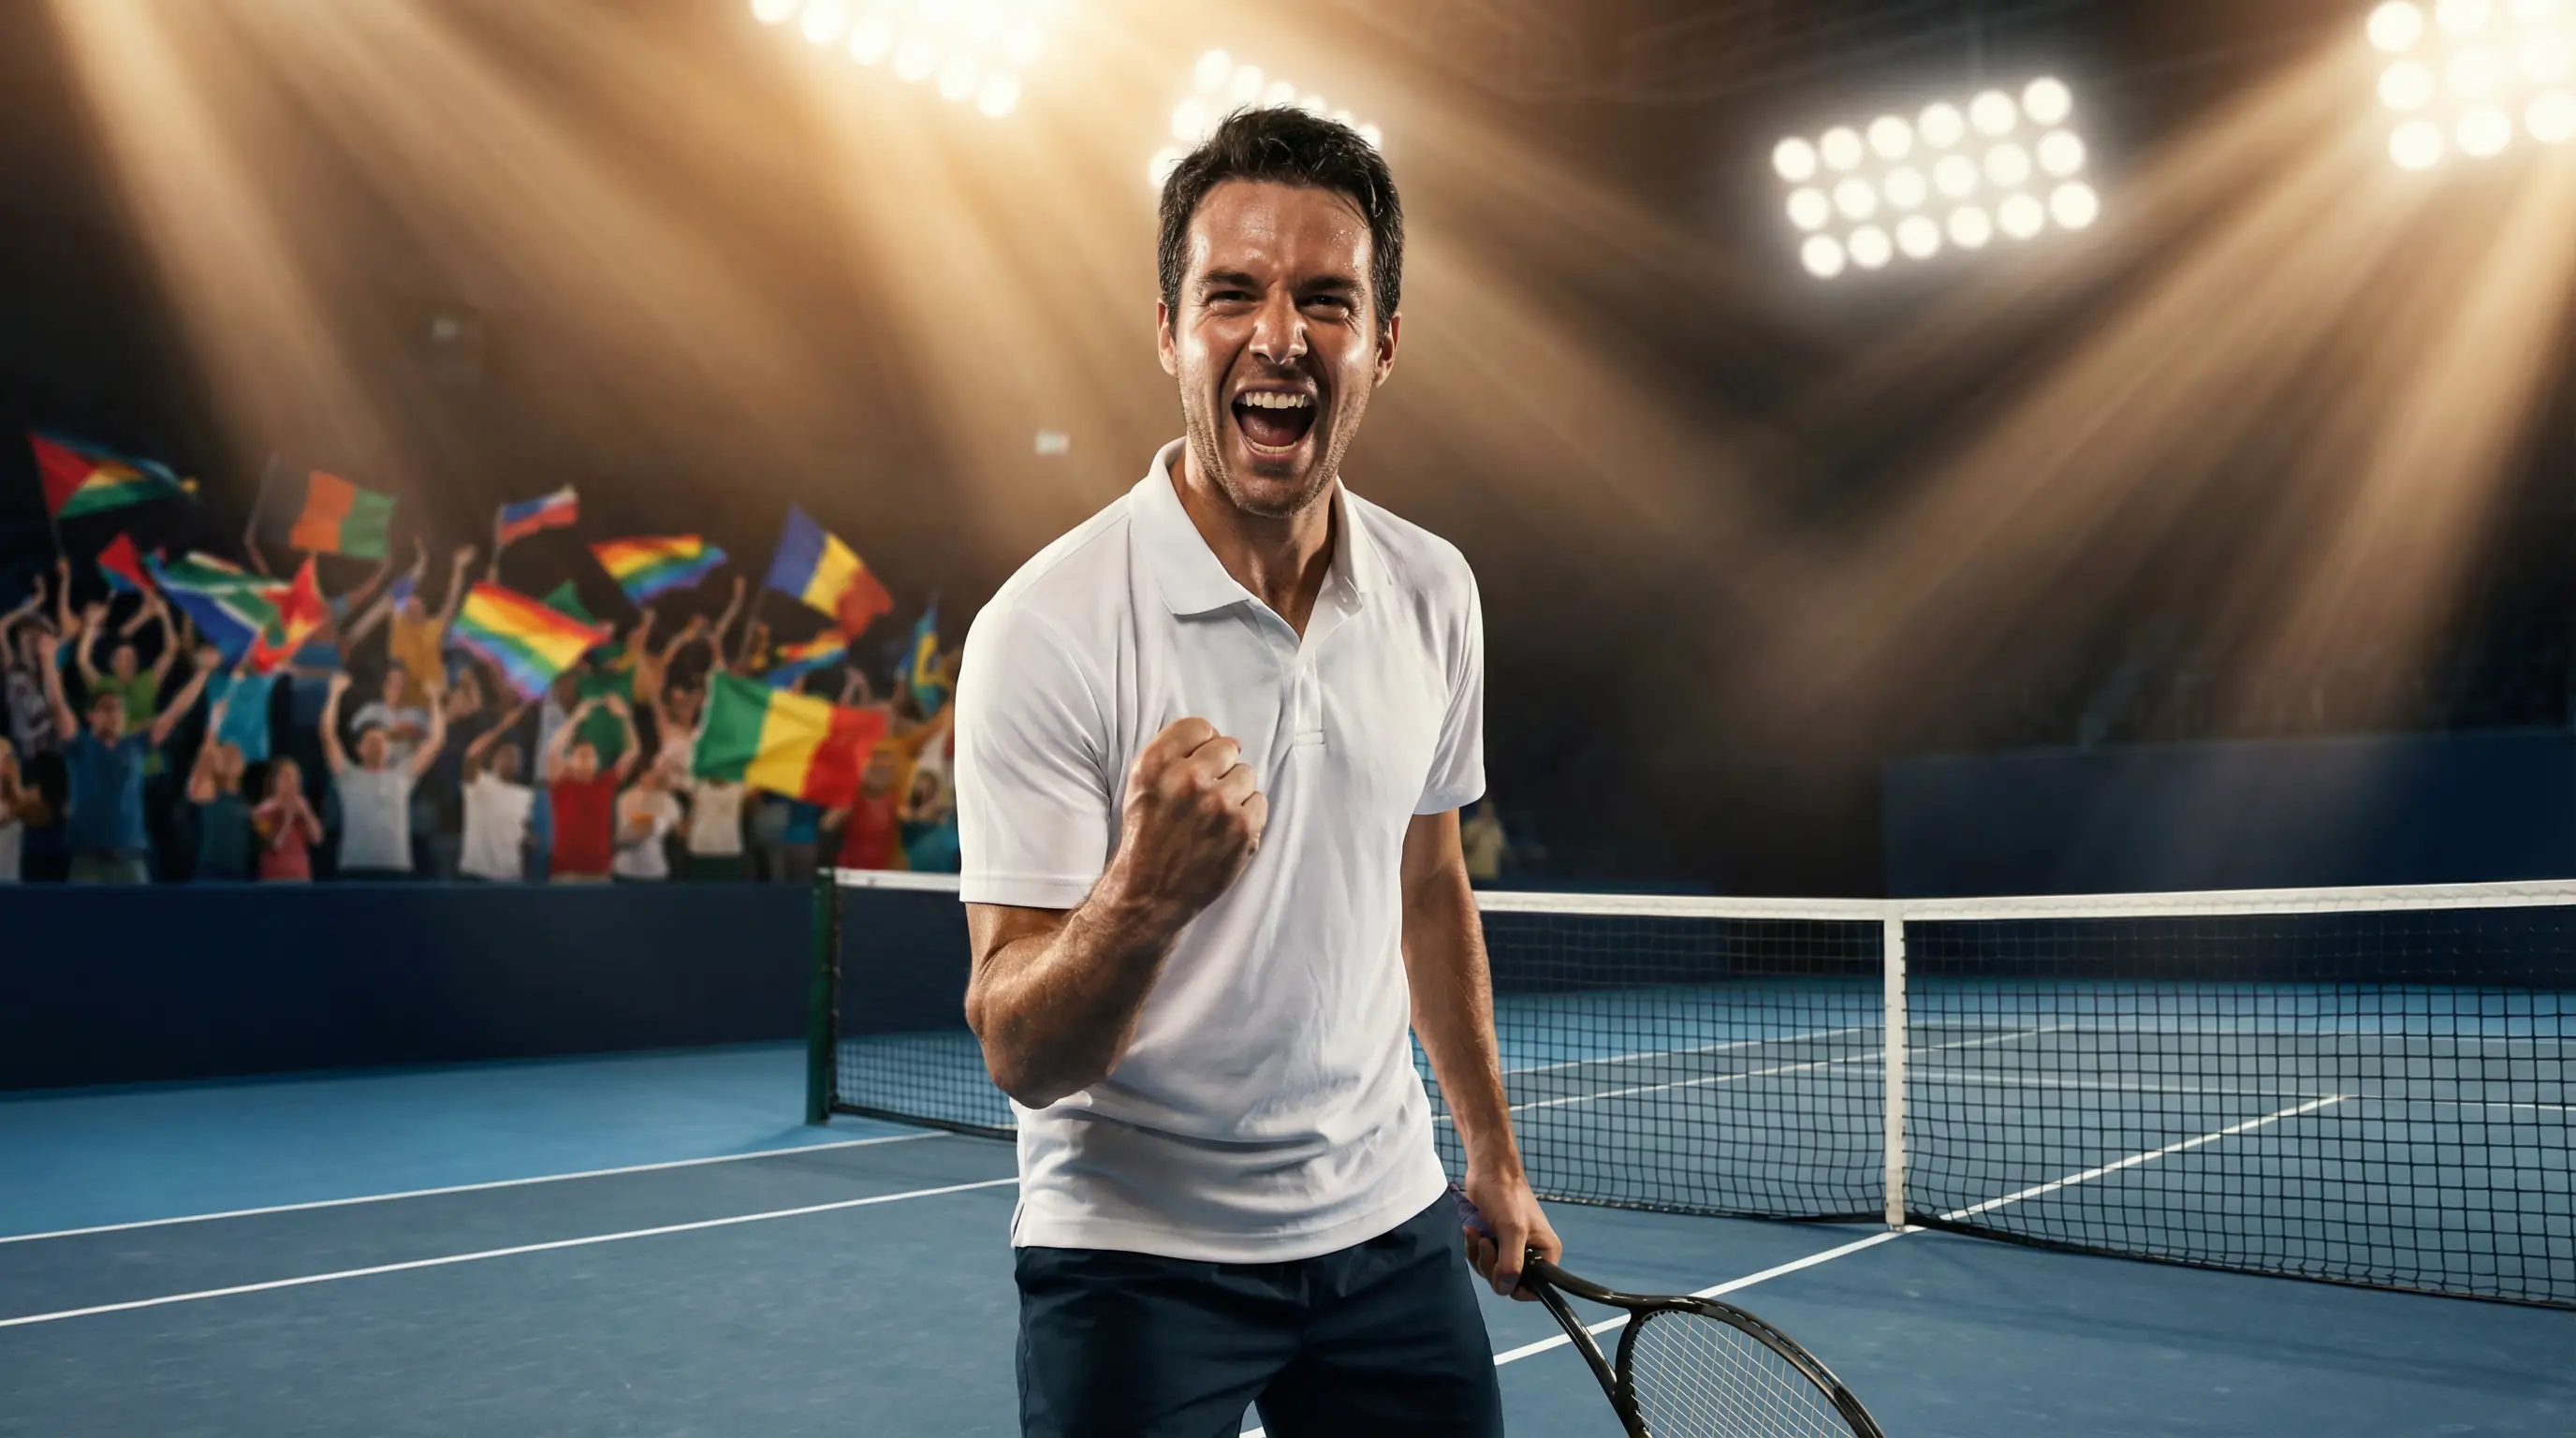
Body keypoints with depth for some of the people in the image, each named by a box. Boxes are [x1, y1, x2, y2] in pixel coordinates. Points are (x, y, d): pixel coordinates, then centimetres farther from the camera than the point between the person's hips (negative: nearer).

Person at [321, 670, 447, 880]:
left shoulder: (403, 774, 14)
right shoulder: (349, 776, 8)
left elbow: (436, 739, 12)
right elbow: (328, 733, -1)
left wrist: (434, 700, 14)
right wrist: (336, 693, 1)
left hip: (397, 868, 2)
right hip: (357, 868, -2)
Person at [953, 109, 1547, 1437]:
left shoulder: (1434, 593, -3)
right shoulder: (1046, 628, -19)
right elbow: (1021, 1056, -19)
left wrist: (1492, 1151, 16)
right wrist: (1144, 895, -38)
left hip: (1389, 1224, 5)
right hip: (1137, 1251, -4)